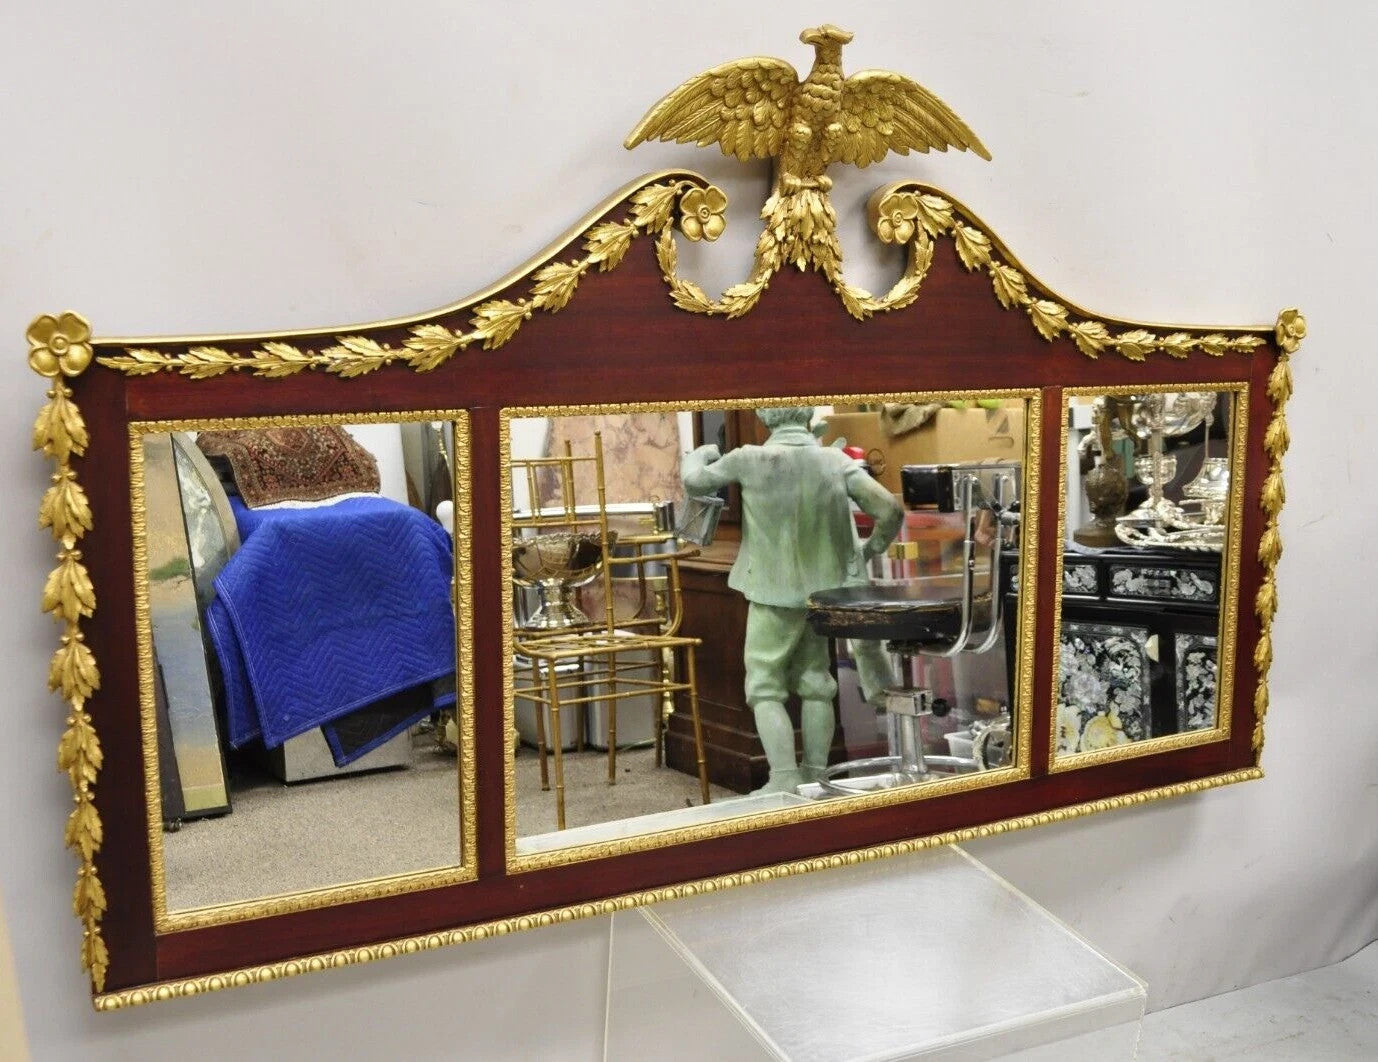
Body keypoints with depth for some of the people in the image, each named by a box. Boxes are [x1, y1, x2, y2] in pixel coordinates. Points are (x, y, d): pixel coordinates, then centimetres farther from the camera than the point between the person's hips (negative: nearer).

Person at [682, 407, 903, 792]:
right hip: (822, 588, 4)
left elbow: (694, 481, 1)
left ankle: (784, 781, -4)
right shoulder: (836, 461, -6)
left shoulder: (749, 460, -13)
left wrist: (700, 453, 24)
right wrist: (871, 549, 8)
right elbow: (891, 509, -11)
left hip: (773, 593, -4)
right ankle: (816, 776, 20)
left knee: (765, 688, 5)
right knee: (814, 682, 16)